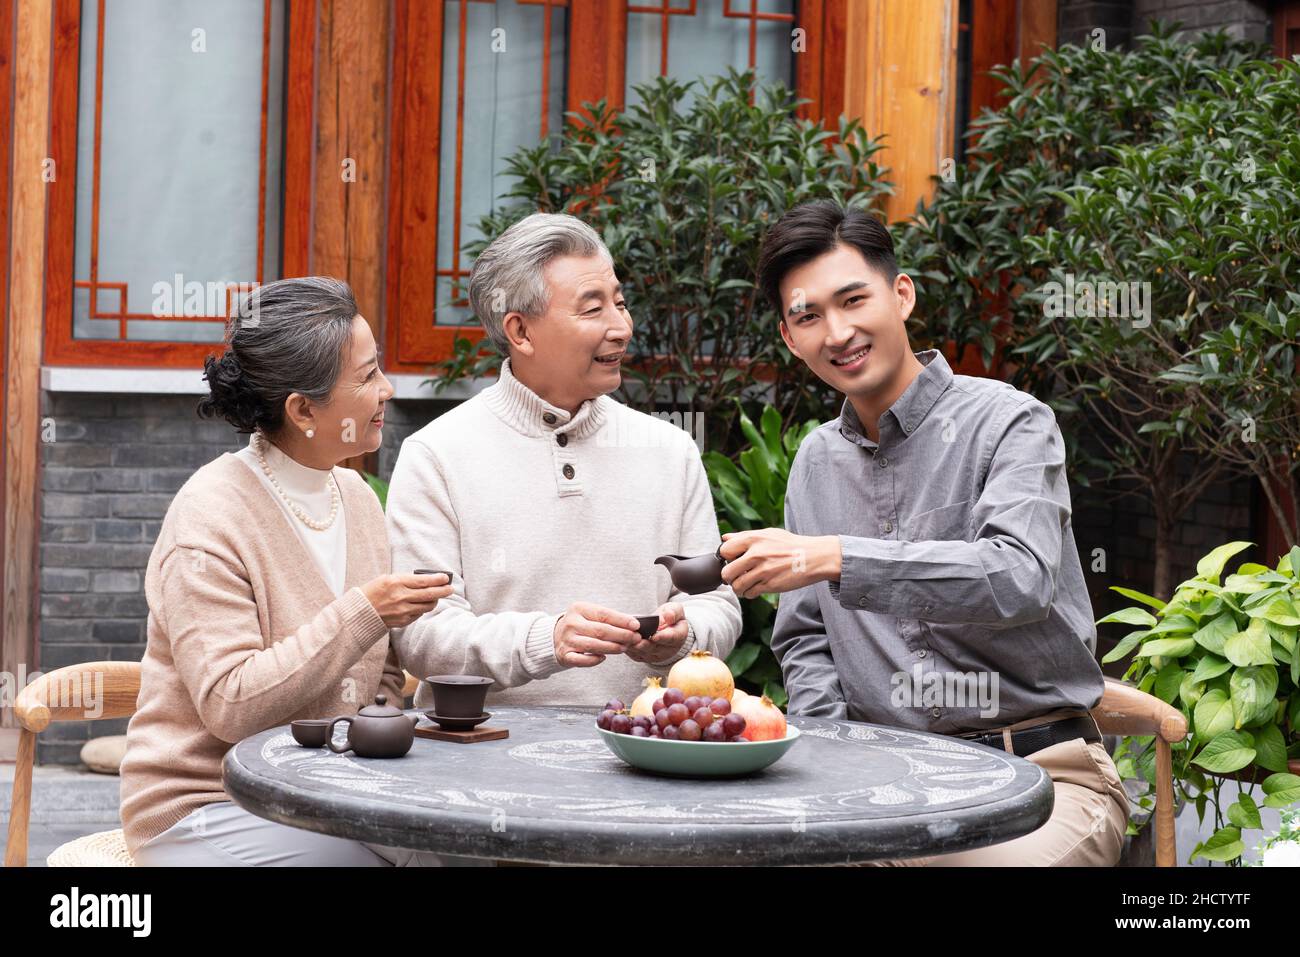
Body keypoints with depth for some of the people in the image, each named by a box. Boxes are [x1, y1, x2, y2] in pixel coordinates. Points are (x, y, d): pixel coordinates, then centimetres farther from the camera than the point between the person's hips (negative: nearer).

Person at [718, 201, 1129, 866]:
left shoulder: (1008, 423, -6)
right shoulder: (815, 462, 14)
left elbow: (1021, 578, -24)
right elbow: (805, 639, 18)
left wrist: (838, 559, -30)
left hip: (1037, 768, -4)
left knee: (1004, 862, -35)